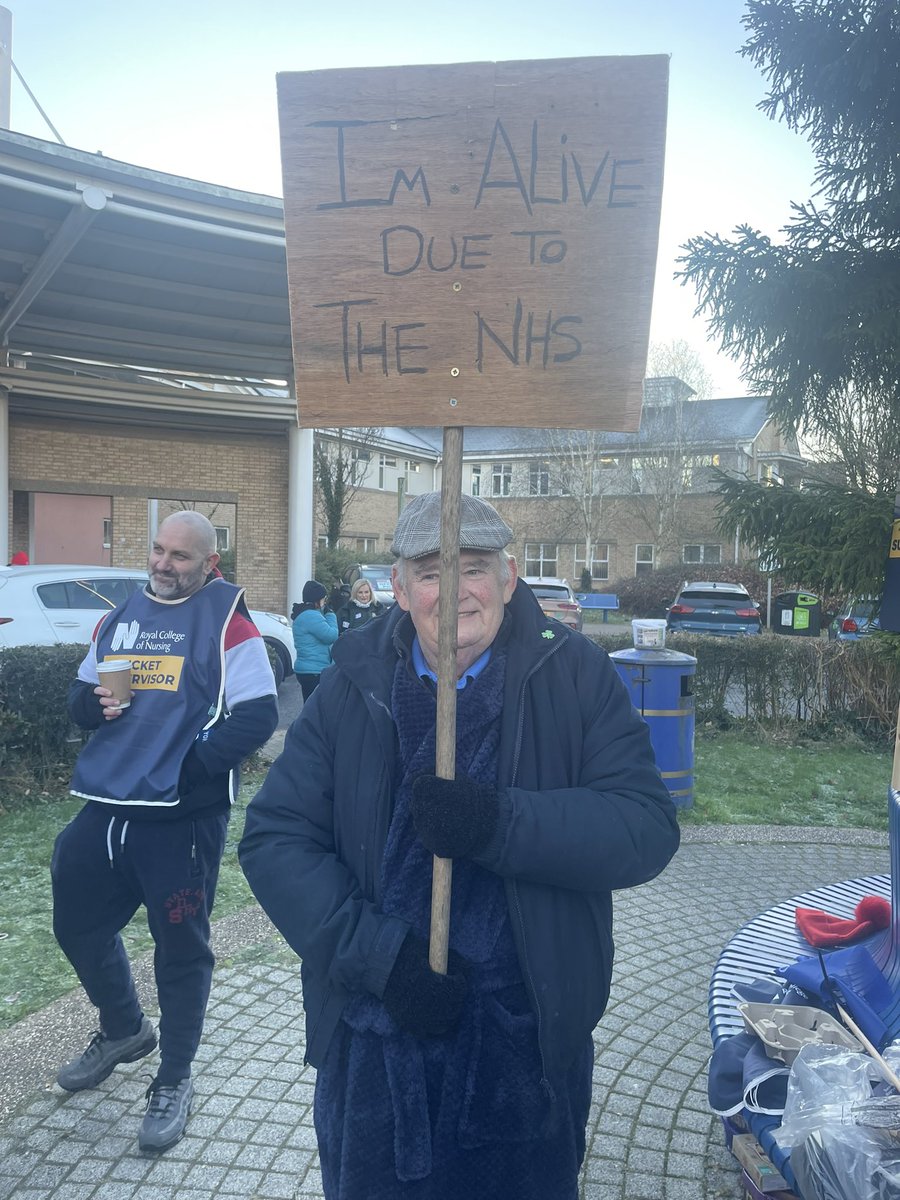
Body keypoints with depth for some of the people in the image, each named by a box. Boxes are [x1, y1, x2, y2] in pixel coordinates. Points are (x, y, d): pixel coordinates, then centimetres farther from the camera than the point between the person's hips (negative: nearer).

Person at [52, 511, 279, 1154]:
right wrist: (94, 701, -5)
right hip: (105, 811, 7)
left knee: (181, 949, 6)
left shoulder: (227, 623, -8)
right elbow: (81, 698, 18)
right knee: (78, 925, 19)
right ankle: (125, 1029, 46)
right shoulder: (119, 618, 11)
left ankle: (174, 1079, 28)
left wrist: (190, 764, -21)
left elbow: (256, 717, -14)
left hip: (184, 819, -6)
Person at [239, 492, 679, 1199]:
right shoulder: (355, 687, -4)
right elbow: (272, 837, -7)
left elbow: (649, 829, -16)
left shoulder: (575, 675, -8)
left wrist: (499, 822, -30)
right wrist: (378, 953, -18)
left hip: (530, 1043, -1)